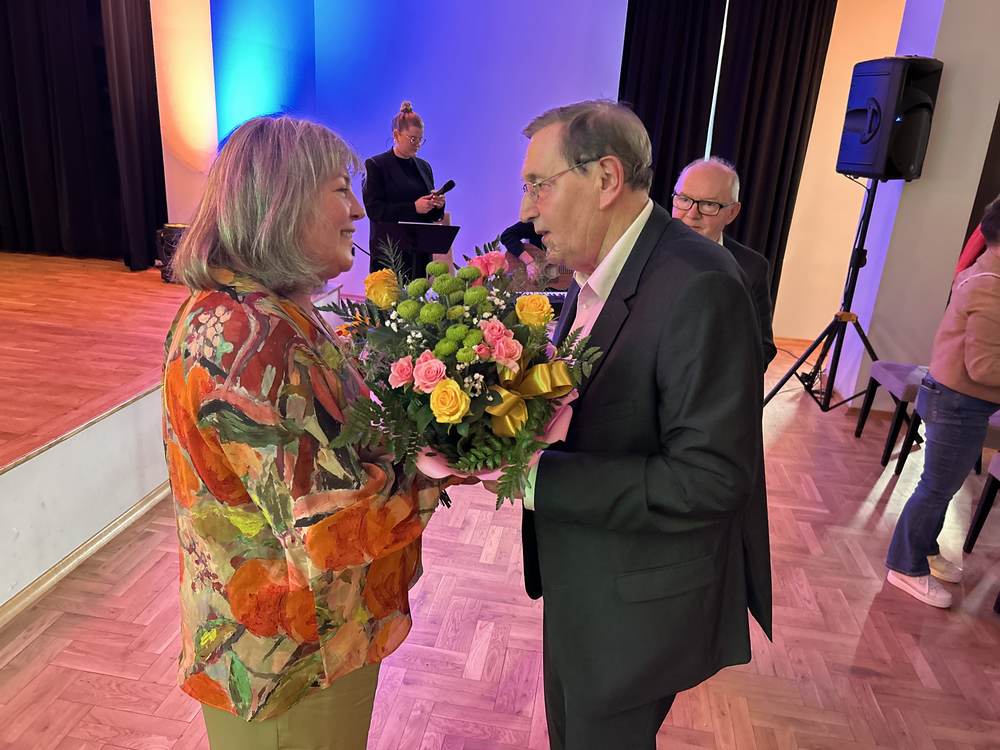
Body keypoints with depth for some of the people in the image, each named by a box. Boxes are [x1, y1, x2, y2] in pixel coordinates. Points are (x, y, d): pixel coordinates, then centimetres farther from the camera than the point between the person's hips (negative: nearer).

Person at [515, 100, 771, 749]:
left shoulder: (697, 286, -26)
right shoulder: (592, 274, 1)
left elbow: (708, 478, -28)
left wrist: (537, 475, -28)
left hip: (639, 606, -7)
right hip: (579, 582, 8)